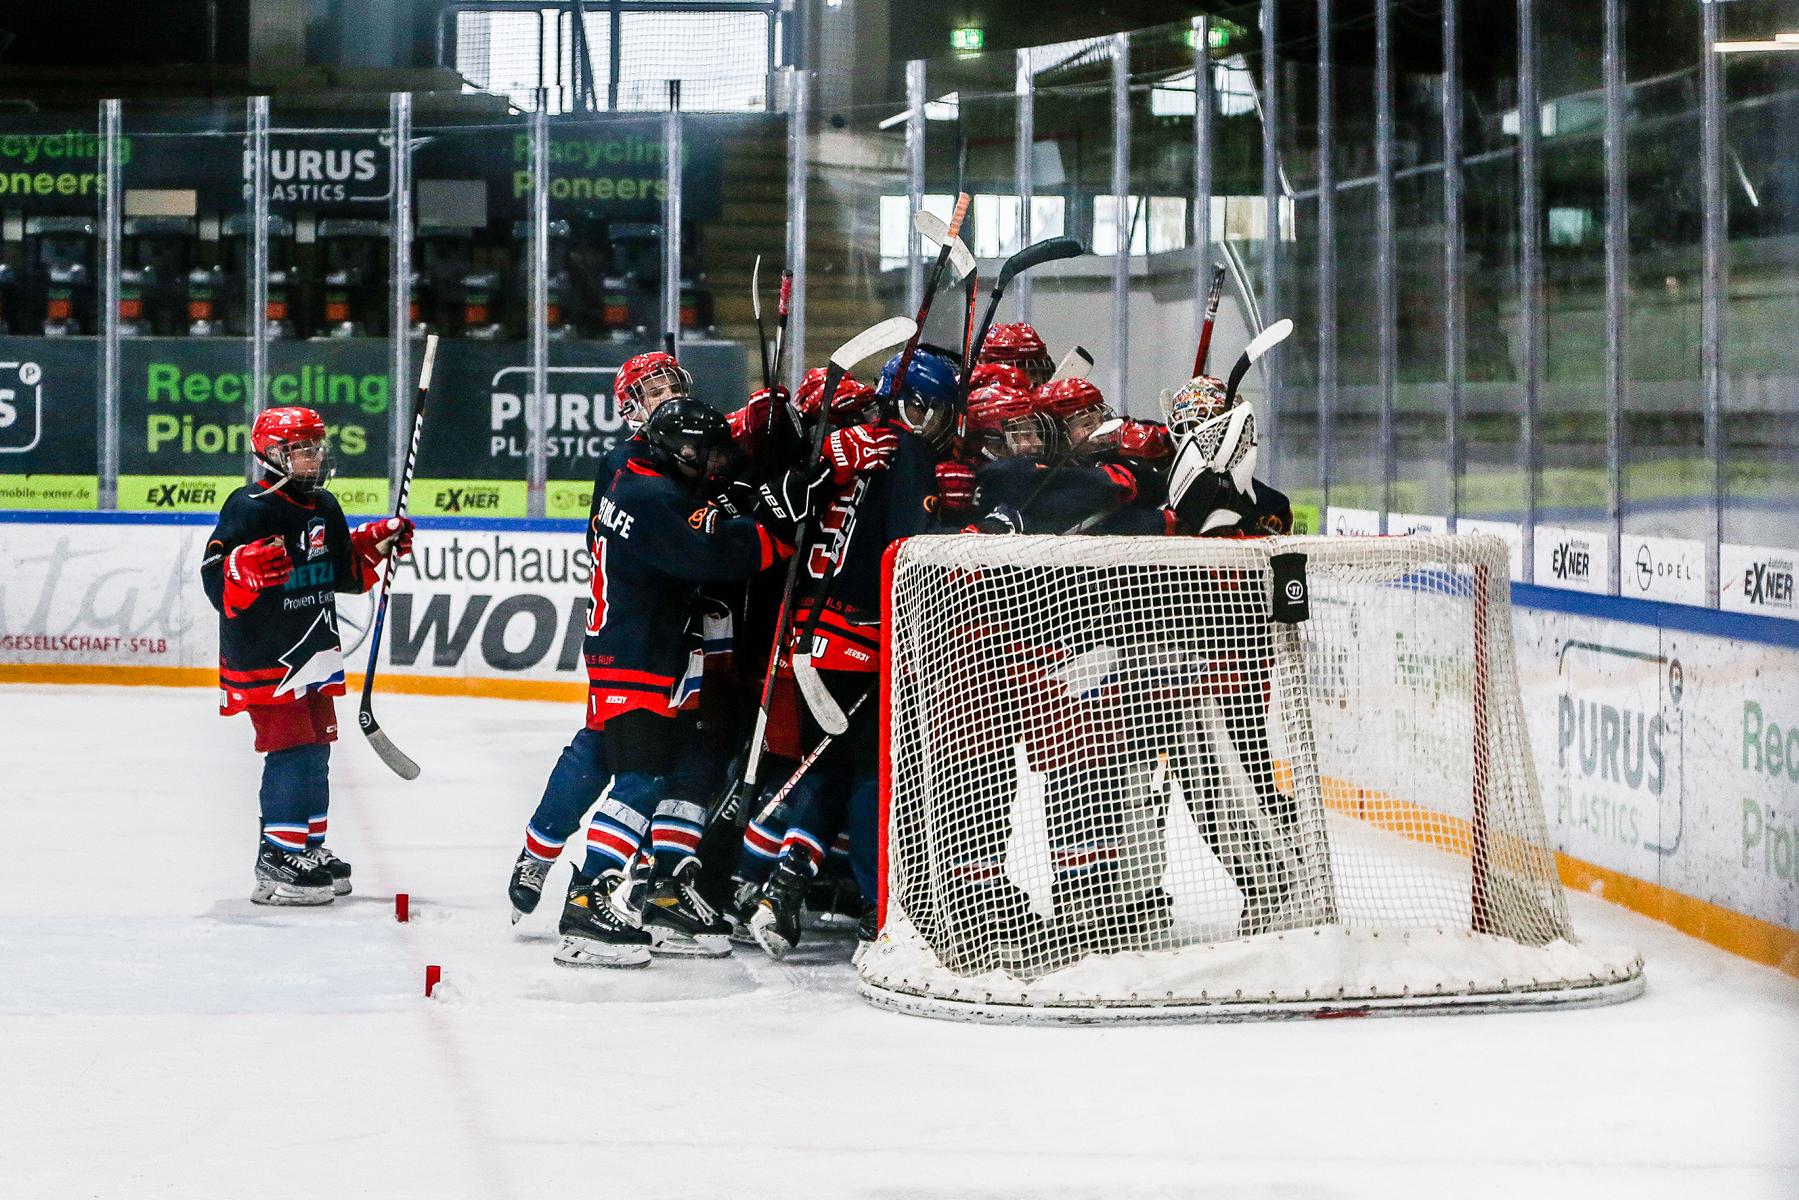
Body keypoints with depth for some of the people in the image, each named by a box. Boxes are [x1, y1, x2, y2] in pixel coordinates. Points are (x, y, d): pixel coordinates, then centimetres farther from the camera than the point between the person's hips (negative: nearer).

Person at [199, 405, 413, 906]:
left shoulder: (324, 508, 13)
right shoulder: (250, 508, -15)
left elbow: (344, 572, 25)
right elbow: (216, 580, -22)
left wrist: (377, 542, 11)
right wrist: (247, 569, -41)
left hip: (314, 652, 9)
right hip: (265, 656, -9)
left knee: (316, 750, 14)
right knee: (291, 751, -14)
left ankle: (308, 849, 25)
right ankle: (277, 864, -12)